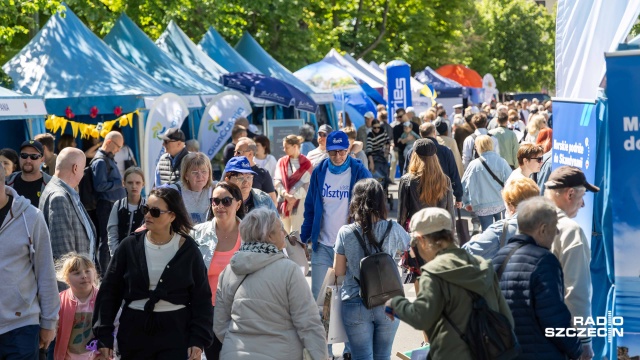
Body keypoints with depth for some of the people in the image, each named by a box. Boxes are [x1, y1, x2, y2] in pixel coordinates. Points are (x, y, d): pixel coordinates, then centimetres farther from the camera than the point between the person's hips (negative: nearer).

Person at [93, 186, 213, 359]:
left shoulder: (188, 250, -2)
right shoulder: (130, 245, 0)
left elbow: (201, 298, 0)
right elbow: (109, 292, 2)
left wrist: (199, 339, -8)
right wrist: (104, 336, -3)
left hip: (176, 334, -1)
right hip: (134, 332, 2)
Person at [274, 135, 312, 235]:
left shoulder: (306, 163, -2)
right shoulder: (282, 162, 10)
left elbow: (307, 184, -7)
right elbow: (277, 180, 1)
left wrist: (295, 197, -13)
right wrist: (285, 194, -14)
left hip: (299, 202, -4)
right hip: (284, 201, 4)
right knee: (284, 233, 8)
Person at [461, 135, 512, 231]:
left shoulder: (474, 165, -8)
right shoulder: (502, 162, -7)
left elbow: (464, 185, -4)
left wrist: (467, 203, 9)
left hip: (482, 207, -2)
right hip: (501, 204, 2)